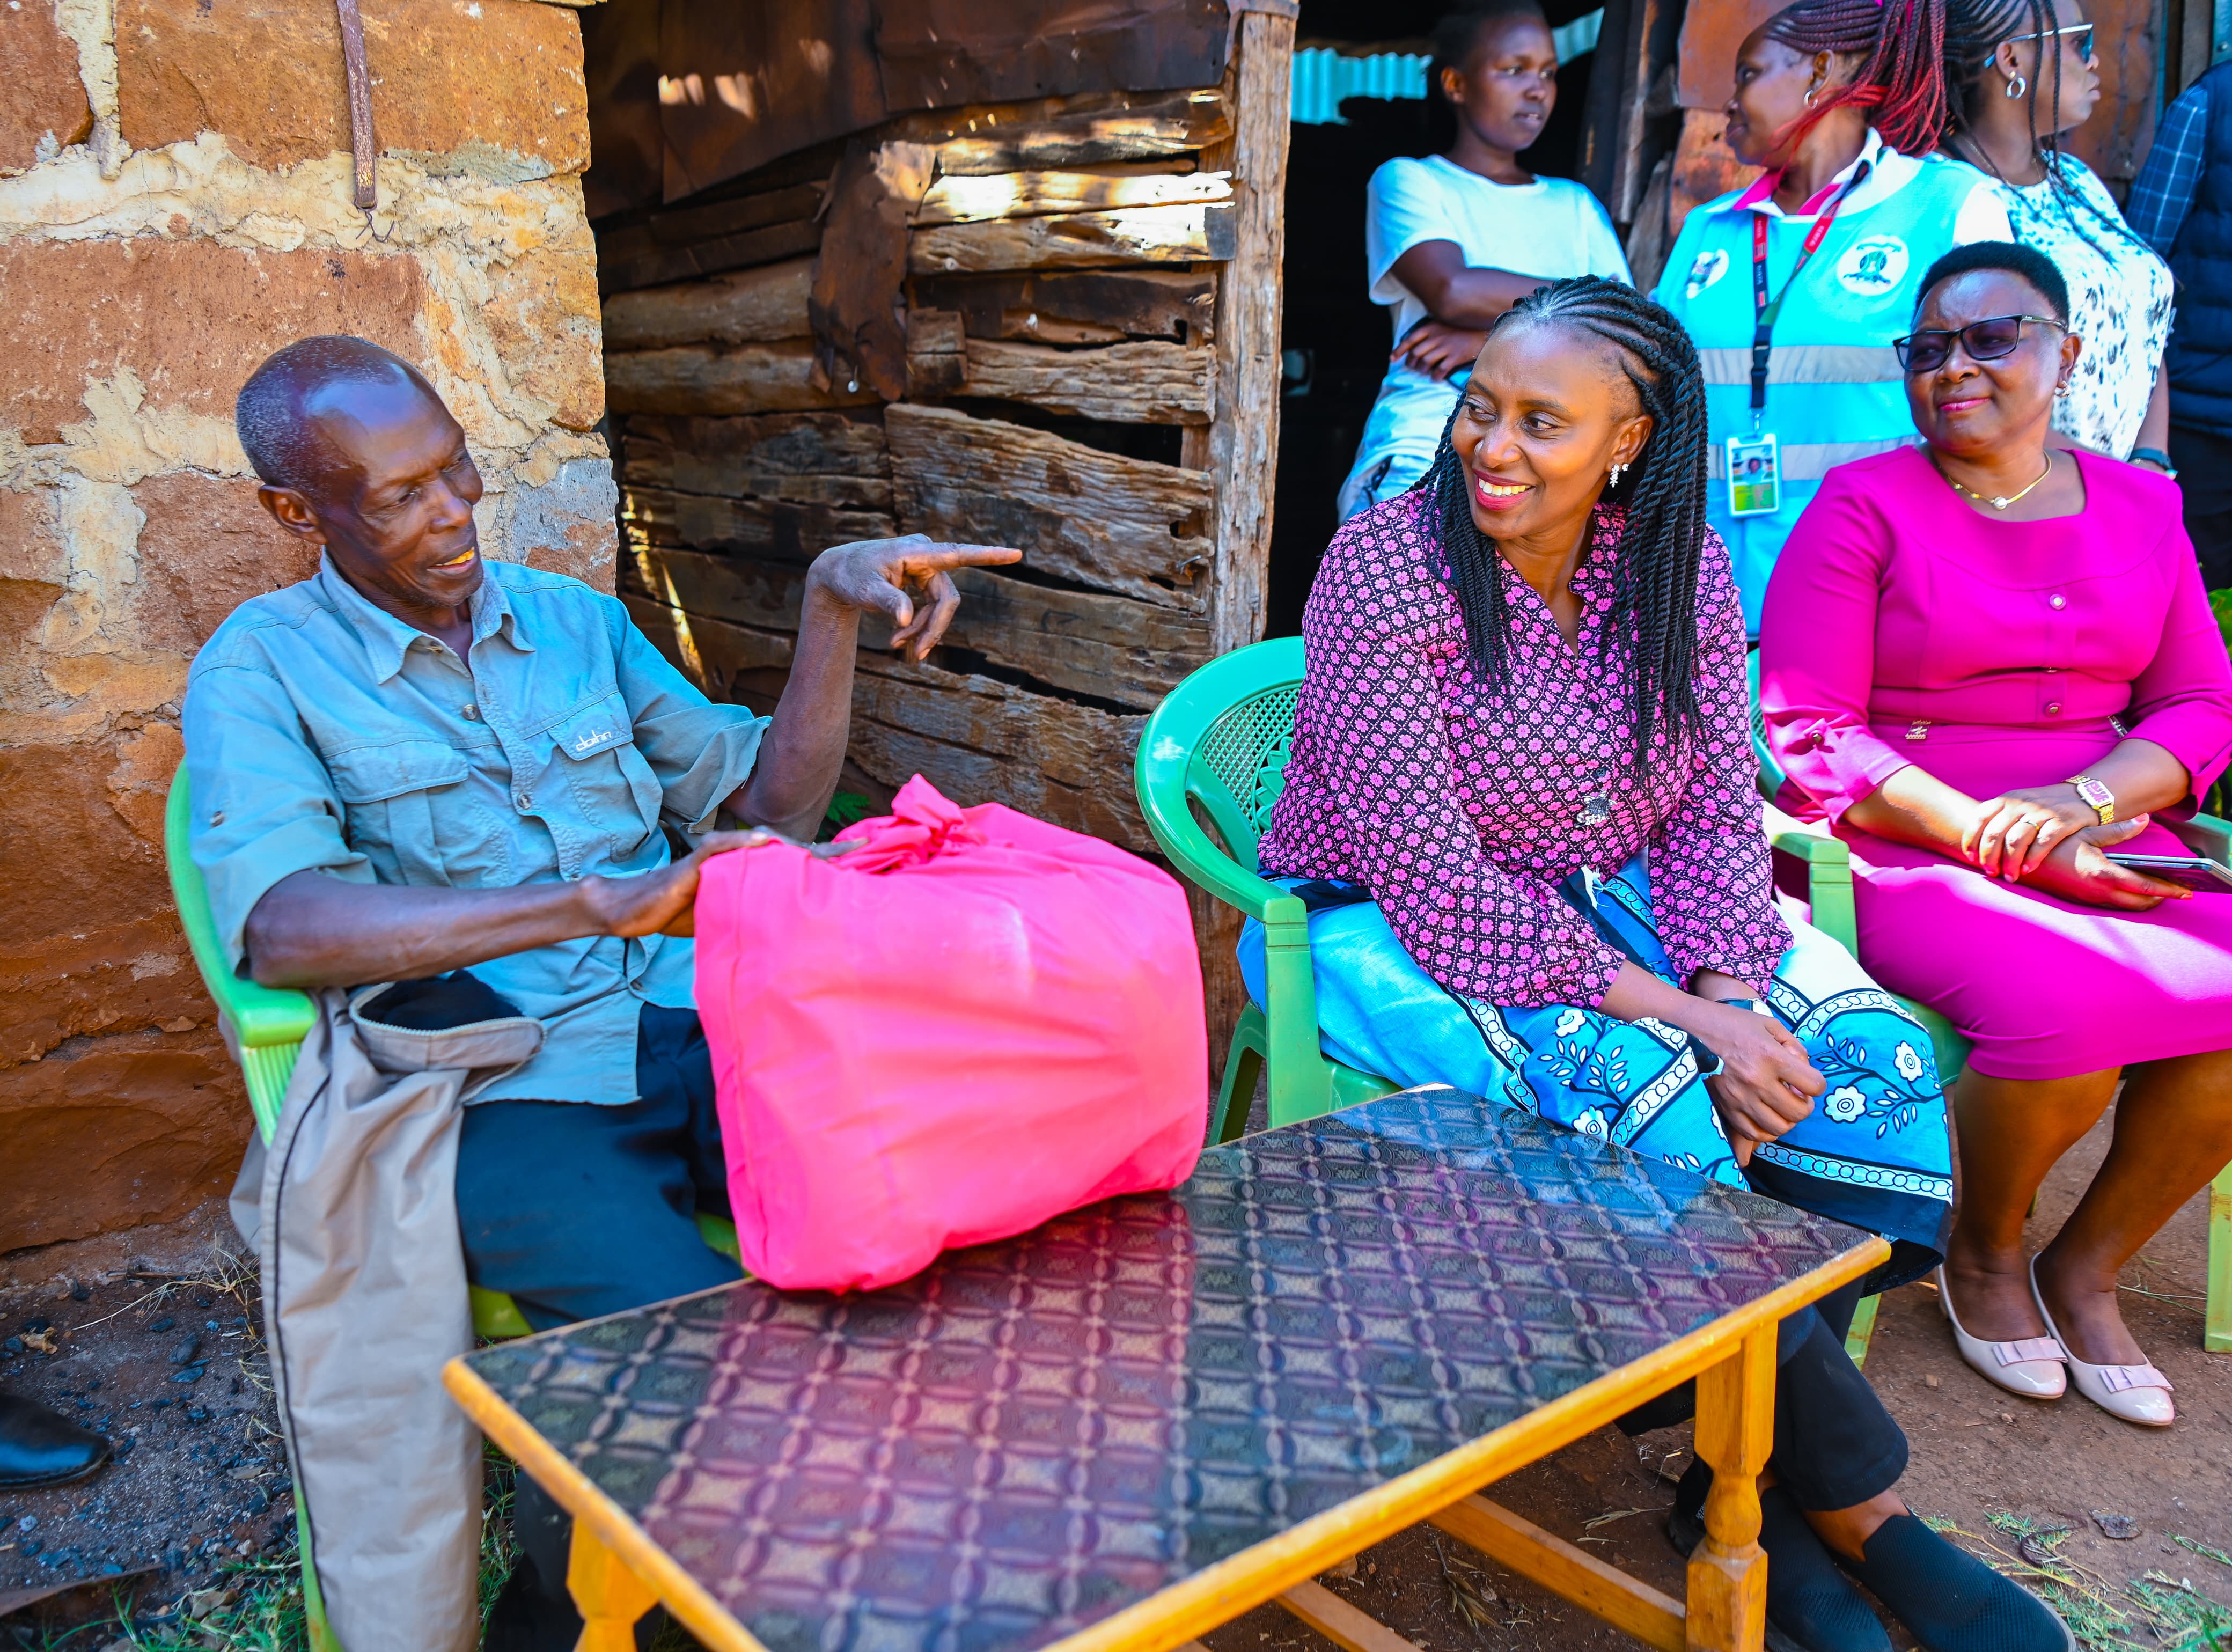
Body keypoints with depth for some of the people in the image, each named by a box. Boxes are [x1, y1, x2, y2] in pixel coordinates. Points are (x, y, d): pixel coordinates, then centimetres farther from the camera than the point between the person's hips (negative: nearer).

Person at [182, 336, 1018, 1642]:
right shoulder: (264, 667, 3)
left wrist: (833, 610, 6)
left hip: (696, 1034, 5)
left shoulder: (575, 619, 18)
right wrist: (600, 906, -27)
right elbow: (279, 929, -17)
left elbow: (768, 809, 21)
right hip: (499, 1094, -4)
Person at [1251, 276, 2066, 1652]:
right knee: (1640, 1102, -31)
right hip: (1389, 927, -5)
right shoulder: (1384, 571, -19)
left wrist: (1728, 998, -20)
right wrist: (1672, 1018, -27)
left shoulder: (1679, 567, -2)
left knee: (1874, 1061, -15)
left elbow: (1718, 814, 0)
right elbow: (1435, 881, -23)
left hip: (1615, 908, 6)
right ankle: (1857, 1499, -10)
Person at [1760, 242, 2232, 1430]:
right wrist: (2001, 839, -17)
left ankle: (2087, 1267, 4)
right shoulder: (1862, 507, 0)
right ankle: (1982, 1255, 3)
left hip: (2104, 838, 5)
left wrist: (2077, 803, -11)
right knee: (2071, 1008, -31)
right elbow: (1808, 734, -8)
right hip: (1908, 848, -5)